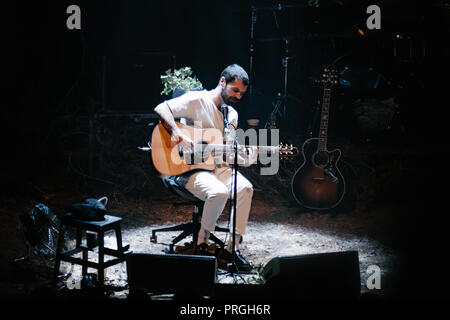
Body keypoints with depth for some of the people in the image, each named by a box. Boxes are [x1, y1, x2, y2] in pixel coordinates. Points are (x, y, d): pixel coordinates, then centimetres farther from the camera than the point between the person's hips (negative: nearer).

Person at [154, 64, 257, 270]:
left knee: (245, 187, -22)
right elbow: (161, 109, -18)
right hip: (191, 168, -7)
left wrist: (245, 159, -6)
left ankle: (231, 249, -16)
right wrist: (178, 135, -30)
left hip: (218, 167, 7)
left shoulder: (232, 115, 15)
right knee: (219, 192, -34)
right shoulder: (197, 100, -7)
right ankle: (202, 243, -10)